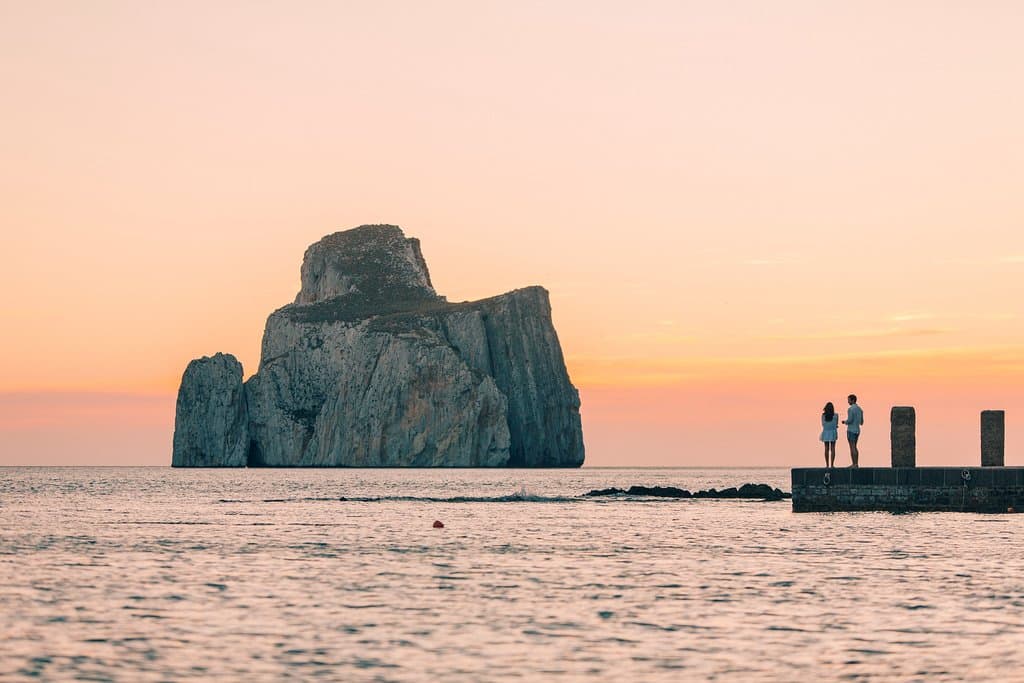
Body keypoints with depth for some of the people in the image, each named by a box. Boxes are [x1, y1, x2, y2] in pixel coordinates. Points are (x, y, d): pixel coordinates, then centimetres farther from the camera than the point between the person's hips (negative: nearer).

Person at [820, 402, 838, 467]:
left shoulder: (823, 415, -3)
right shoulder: (835, 415, -6)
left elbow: (823, 424, 5)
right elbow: (836, 425, 3)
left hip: (826, 432, 1)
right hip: (833, 432, -1)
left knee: (826, 449, 7)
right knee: (832, 449, 2)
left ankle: (827, 465, 5)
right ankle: (832, 464, -2)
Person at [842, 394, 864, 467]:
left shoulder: (850, 409, -14)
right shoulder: (860, 409, 13)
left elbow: (849, 420, -21)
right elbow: (861, 422, 15)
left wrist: (845, 422, 1)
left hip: (851, 430, -8)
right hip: (857, 430, 8)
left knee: (852, 448, -6)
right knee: (854, 447, 14)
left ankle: (854, 464, -7)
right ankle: (856, 464, 13)